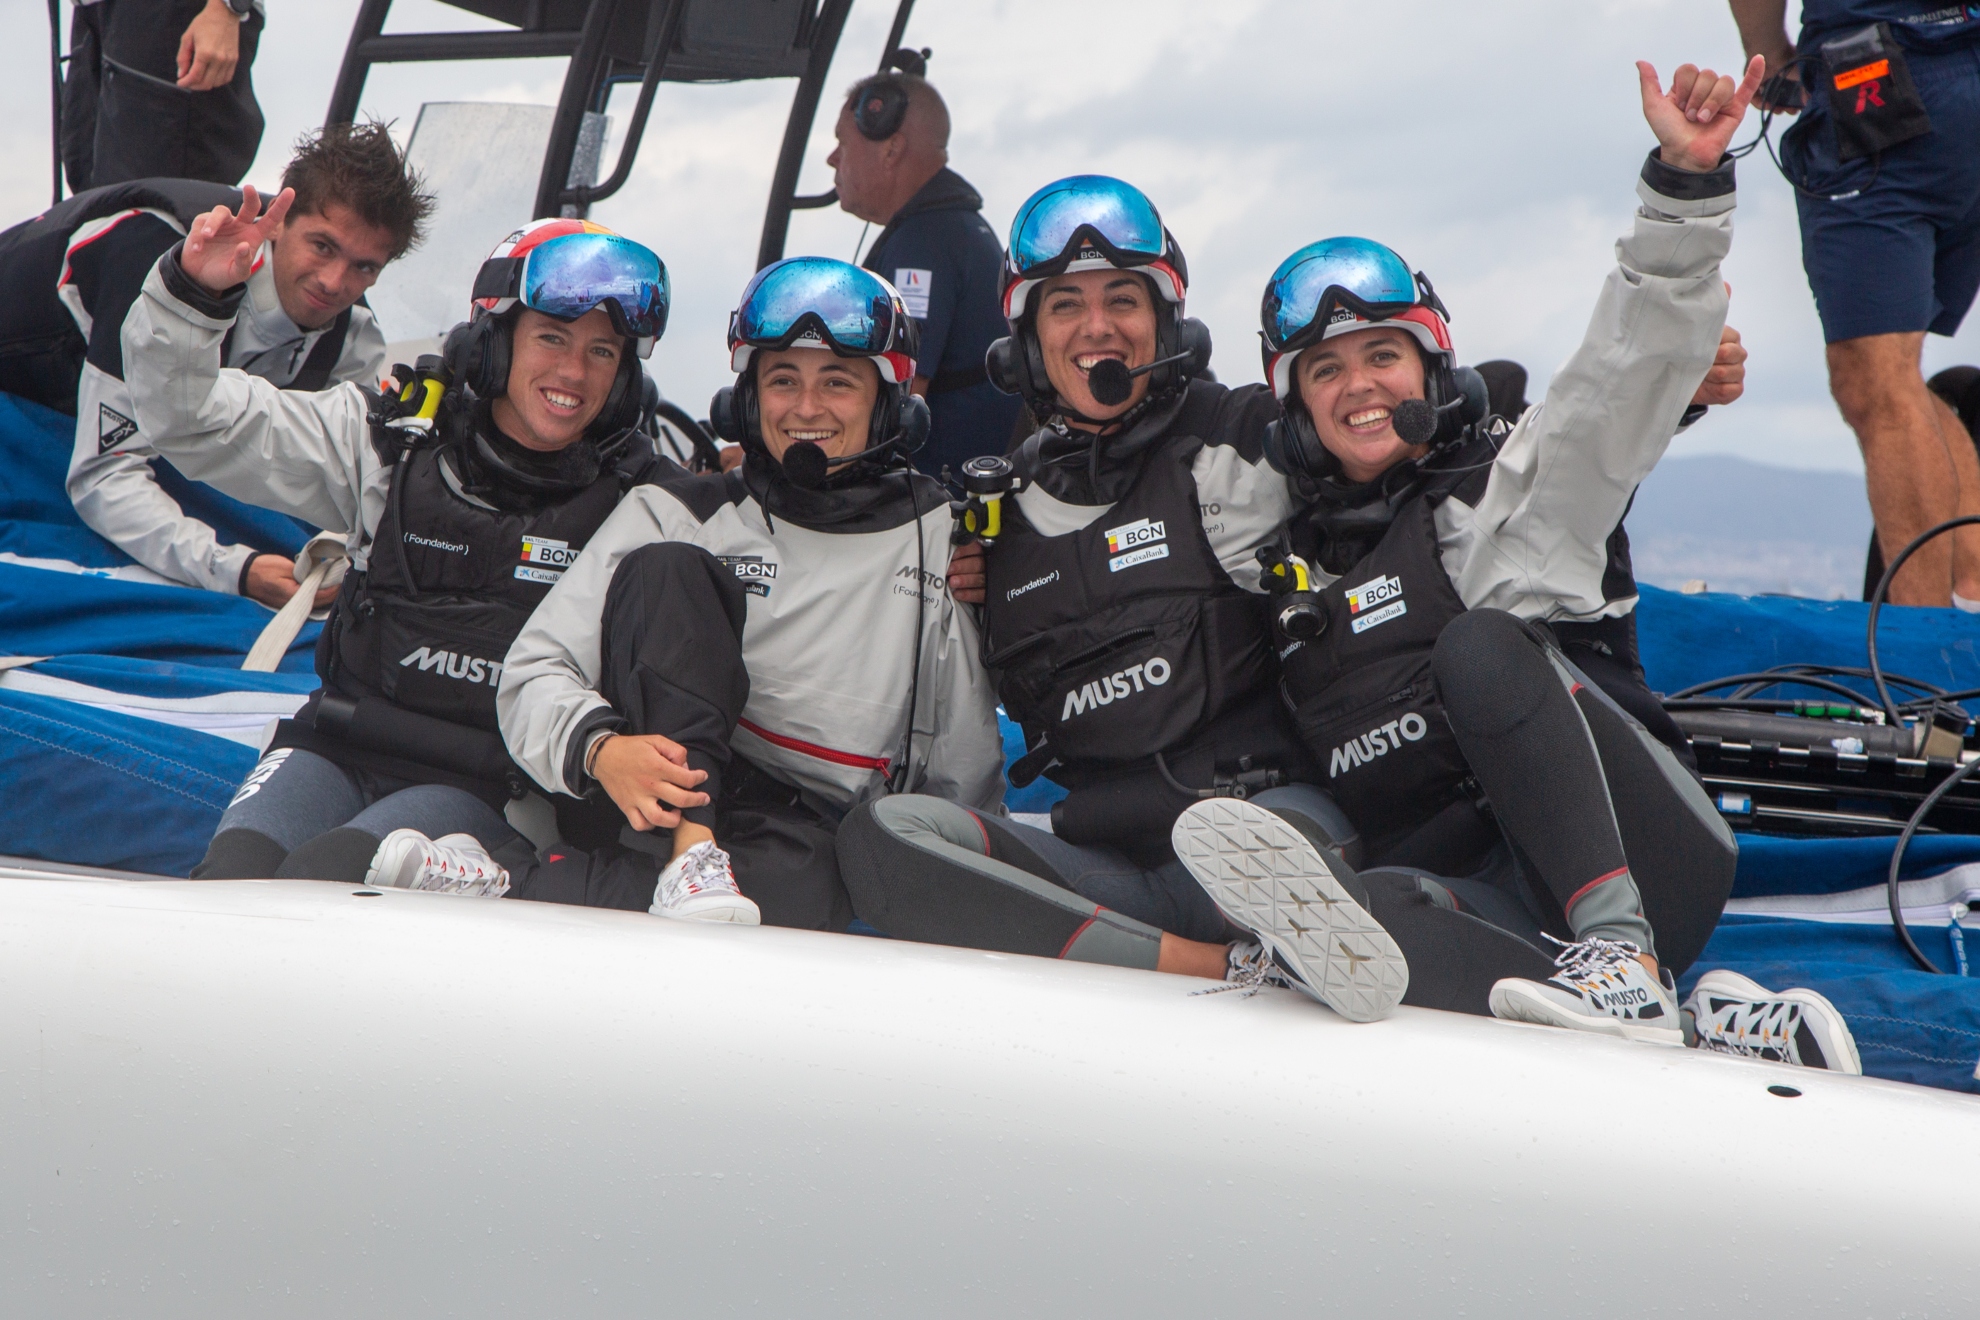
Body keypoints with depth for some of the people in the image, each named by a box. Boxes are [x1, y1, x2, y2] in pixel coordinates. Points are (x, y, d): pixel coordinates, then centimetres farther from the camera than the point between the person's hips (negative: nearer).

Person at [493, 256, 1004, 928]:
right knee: (667, 568, -23)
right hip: (669, 809, 2)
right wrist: (599, 749, -20)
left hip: (813, 833, -1)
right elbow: (535, 672, 1)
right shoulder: (674, 513, 9)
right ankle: (692, 853, -33)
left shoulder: (940, 535, 11)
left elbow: (965, 770, 14)